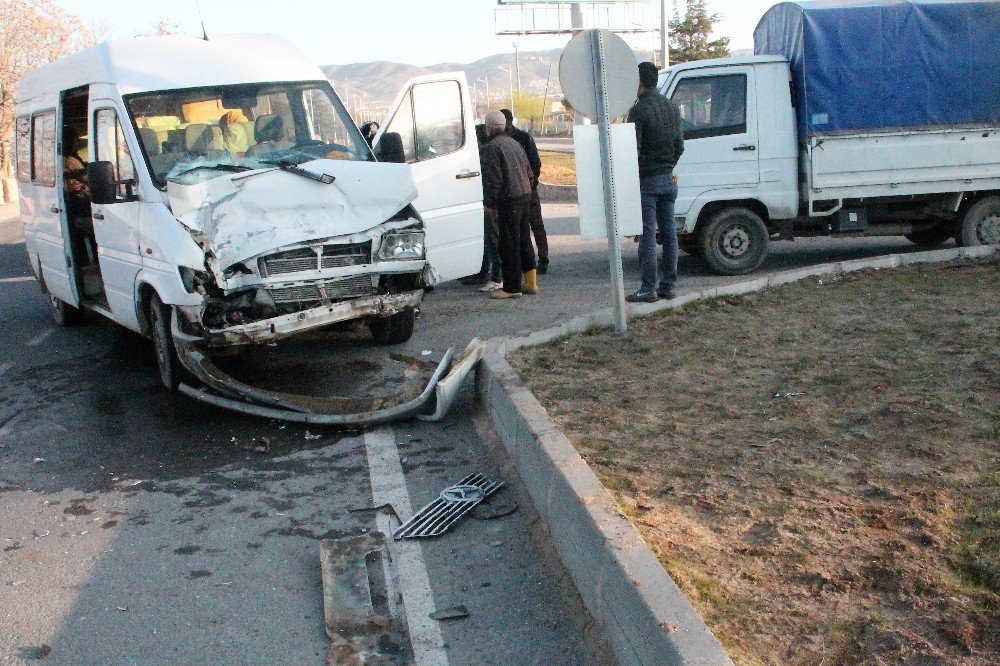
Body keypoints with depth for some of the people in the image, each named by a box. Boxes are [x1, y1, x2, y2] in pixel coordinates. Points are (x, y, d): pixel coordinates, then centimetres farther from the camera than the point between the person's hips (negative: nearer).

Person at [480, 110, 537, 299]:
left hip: (509, 199, -8)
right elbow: (529, 171, 20)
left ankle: (512, 287, -1)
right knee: (523, 239, 15)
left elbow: (493, 178, -16)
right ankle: (530, 282, 18)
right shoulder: (514, 143, 16)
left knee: (509, 243, -4)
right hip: (525, 195, 8)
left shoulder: (492, 147, -10)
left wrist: (489, 202, -8)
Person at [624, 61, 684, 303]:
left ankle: (648, 289, -4)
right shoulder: (672, 108, 11)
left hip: (647, 182, -7)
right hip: (668, 179, 7)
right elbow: (679, 145, 15)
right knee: (668, 231, 9)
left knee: (647, 234, -5)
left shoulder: (638, 110, -13)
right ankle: (668, 284, 14)